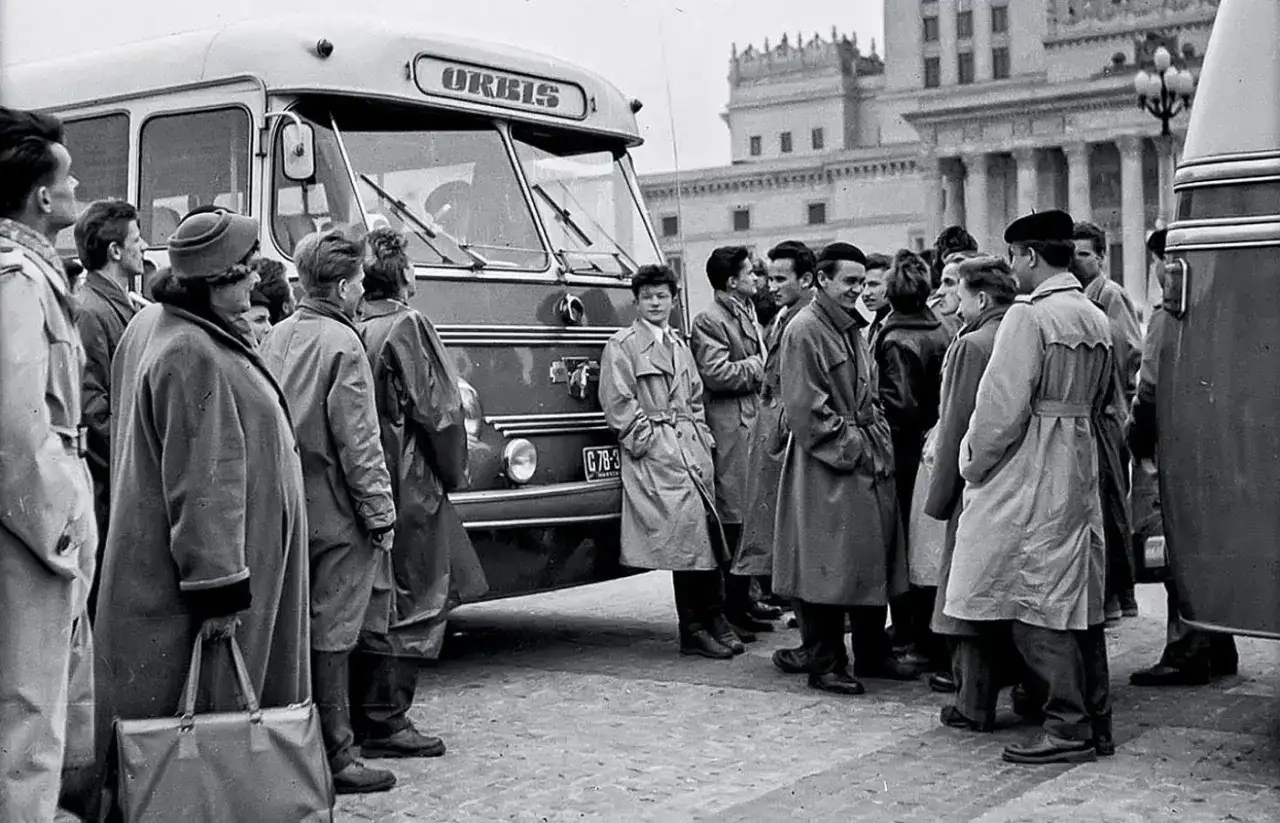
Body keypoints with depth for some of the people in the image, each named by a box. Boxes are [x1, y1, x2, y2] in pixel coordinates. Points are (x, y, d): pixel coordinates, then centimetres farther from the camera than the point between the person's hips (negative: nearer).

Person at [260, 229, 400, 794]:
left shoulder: (276, 338, 8)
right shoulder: (343, 345, -14)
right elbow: (358, 442, -16)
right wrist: (381, 513, -10)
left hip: (286, 506, 7)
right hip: (335, 512, -7)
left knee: (297, 625, 15)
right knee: (332, 632, -1)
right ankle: (335, 758, 6)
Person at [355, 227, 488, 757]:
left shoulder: (353, 332, 6)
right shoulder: (407, 326, -12)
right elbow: (436, 409, -15)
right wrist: (454, 473, -1)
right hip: (410, 488, -7)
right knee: (410, 605, 1)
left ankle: (363, 715, 22)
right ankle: (384, 723, 4)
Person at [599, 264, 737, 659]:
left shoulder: (681, 347, 23)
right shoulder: (622, 345, 2)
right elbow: (618, 402, -5)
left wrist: (704, 437, 11)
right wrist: (645, 438, -11)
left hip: (693, 448, 7)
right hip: (655, 452, -7)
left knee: (707, 528, 0)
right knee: (689, 527, -15)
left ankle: (713, 620, 6)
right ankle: (695, 629, -9)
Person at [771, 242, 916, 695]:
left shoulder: (854, 329, 17)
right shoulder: (804, 331, -11)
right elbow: (804, 408, -16)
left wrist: (880, 443, 9)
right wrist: (848, 447, -15)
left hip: (869, 459, 9)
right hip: (827, 468, -9)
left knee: (874, 557, 12)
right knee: (830, 563, -4)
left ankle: (872, 653, 23)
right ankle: (824, 662, 6)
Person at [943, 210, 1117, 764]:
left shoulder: (1029, 316, -15)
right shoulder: (1096, 319, 11)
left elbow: (1002, 405, -17)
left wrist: (974, 463, -4)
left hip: (1031, 476, -8)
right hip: (1081, 471, 8)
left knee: (1038, 604, -3)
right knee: (1080, 599, 13)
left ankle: (1069, 728, 0)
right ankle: (1096, 722, 19)